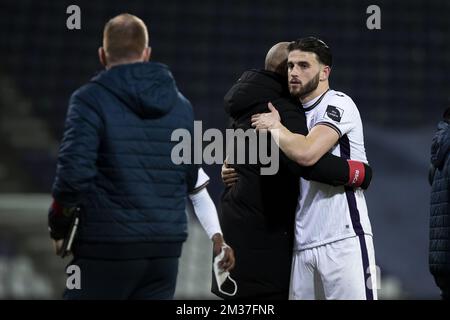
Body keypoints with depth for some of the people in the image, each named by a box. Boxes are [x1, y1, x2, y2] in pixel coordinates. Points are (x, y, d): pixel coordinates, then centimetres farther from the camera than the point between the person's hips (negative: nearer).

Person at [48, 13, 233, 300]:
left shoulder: (91, 100, -7)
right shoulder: (181, 106, 10)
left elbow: (74, 173, -16)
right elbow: (192, 181, 11)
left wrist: (59, 227, 0)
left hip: (107, 248, -5)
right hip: (166, 250, 5)